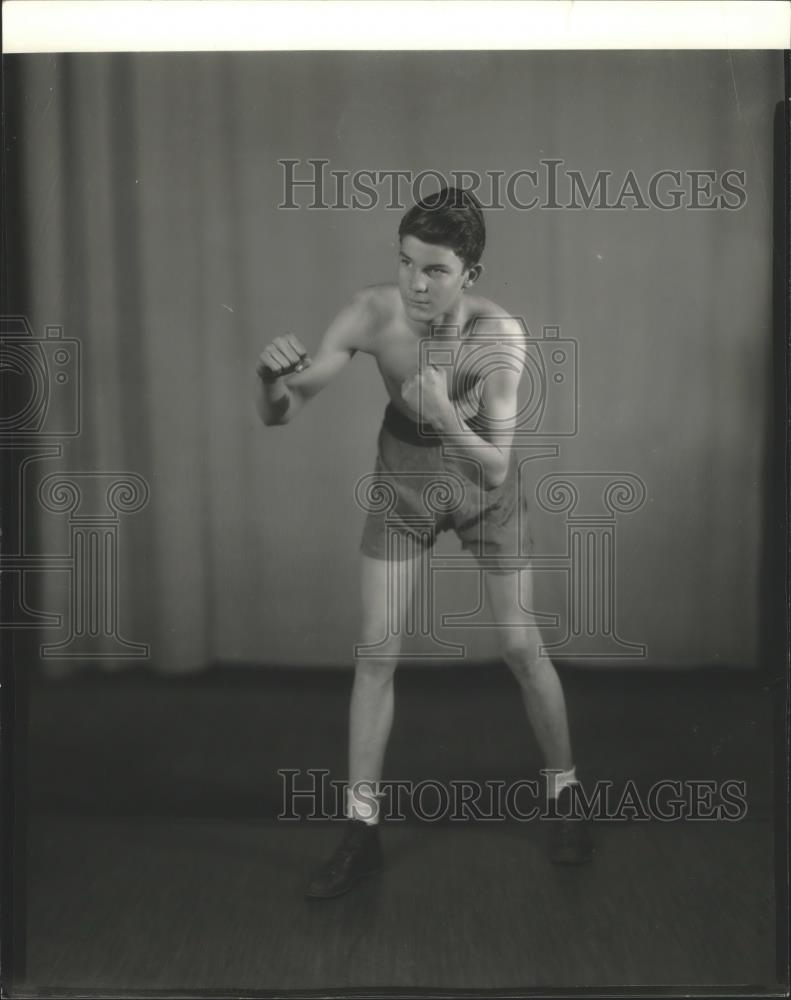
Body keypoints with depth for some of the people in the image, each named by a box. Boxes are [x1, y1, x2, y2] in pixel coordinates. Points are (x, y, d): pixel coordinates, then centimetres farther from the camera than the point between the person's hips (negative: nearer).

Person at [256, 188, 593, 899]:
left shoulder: (499, 335, -32)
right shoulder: (373, 314, -27)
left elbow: (495, 469, -35)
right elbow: (280, 415, -25)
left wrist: (446, 417, -52)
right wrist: (273, 379, -47)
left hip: (484, 489, -1)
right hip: (403, 487, 2)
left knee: (521, 645, 4)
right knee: (376, 651, -1)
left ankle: (564, 793, 28)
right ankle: (362, 830, 9)